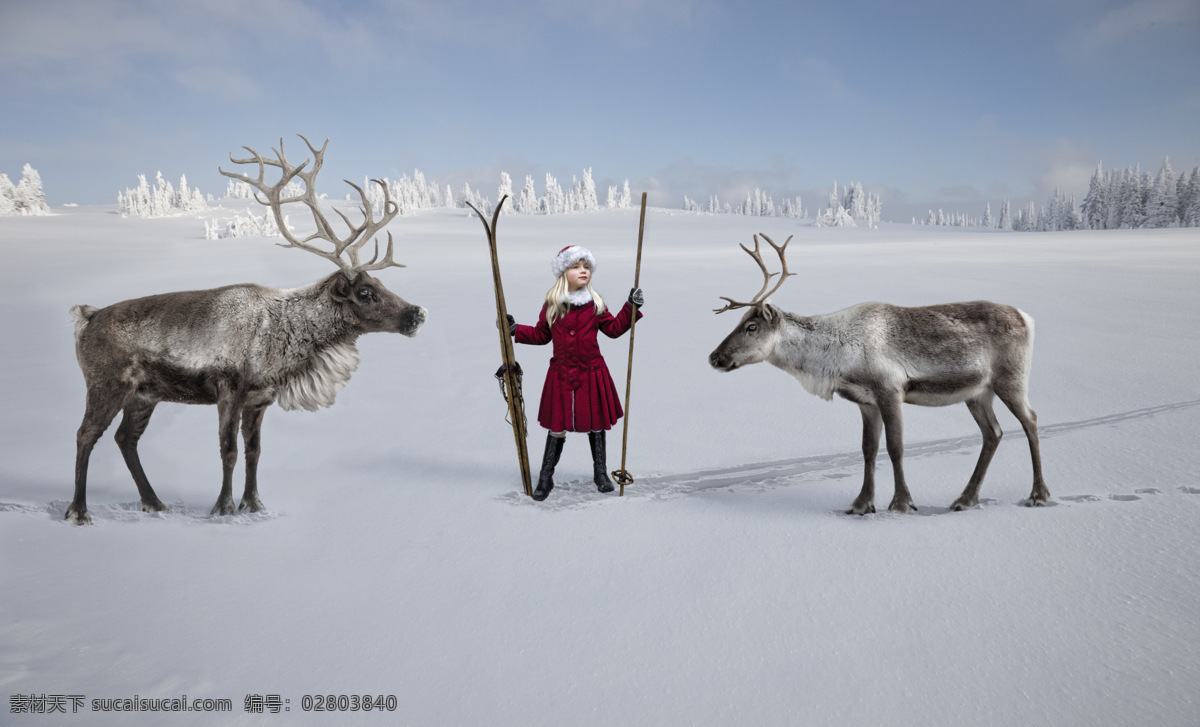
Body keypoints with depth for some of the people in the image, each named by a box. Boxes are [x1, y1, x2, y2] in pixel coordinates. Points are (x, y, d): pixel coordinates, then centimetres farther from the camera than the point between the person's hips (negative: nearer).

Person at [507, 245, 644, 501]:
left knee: (596, 423, 11)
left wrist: (631, 307, -3)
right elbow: (541, 335, 10)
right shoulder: (551, 305, 0)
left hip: (592, 373, 1)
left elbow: (614, 328, 4)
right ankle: (545, 478, 14)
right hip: (561, 374, -1)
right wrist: (516, 330, 0)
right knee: (557, 426, 3)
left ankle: (601, 473, 26)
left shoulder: (595, 304, 1)